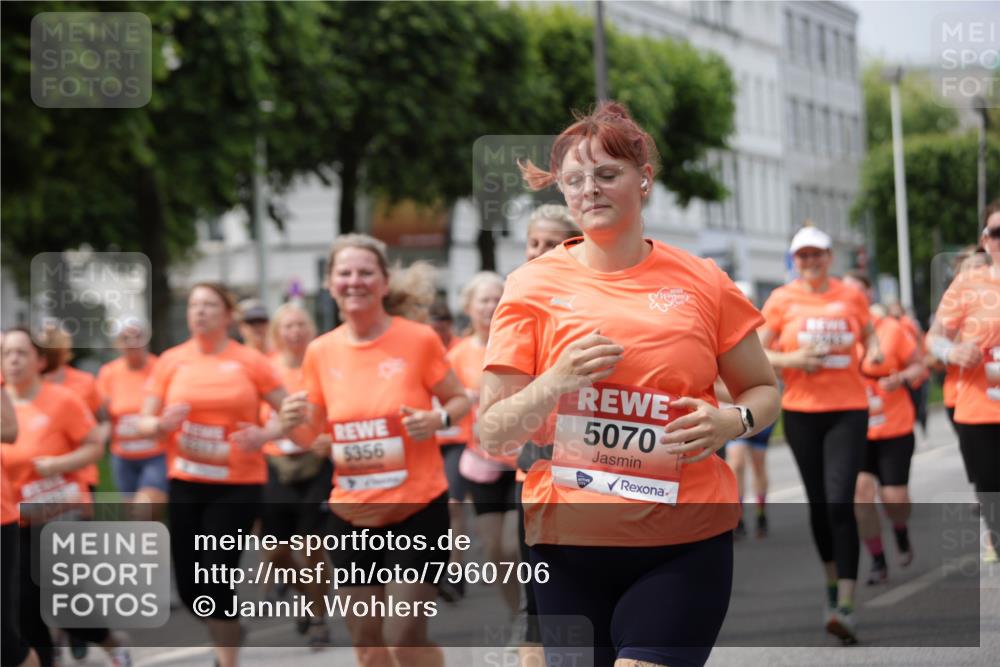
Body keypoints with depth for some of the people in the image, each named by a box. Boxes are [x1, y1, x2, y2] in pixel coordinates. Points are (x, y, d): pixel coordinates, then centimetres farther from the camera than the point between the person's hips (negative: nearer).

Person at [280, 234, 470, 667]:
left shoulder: (419, 340, -9)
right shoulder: (321, 351, 0)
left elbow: (461, 400, 3)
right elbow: (310, 435, 10)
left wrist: (438, 419, -19)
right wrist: (293, 423, -13)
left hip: (417, 507, -4)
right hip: (351, 513, 4)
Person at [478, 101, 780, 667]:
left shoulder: (701, 282, 4)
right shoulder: (534, 286, 2)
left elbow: (764, 390, 16)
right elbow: (492, 437, 0)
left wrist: (731, 421, -6)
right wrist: (557, 381, -18)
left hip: (686, 541, -1)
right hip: (568, 541, 1)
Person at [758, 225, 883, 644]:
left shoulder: (851, 297, 6)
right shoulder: (782, 300, 1)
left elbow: (869, 334, 23)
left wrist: (874, 352, 1)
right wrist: (792, 359, -16)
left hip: (848, 409, -1)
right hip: (801, 411, 1)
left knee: (840, 502, -14)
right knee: (818, 503, 10)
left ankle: (845, 606, -17)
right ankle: (832, 581, 34)